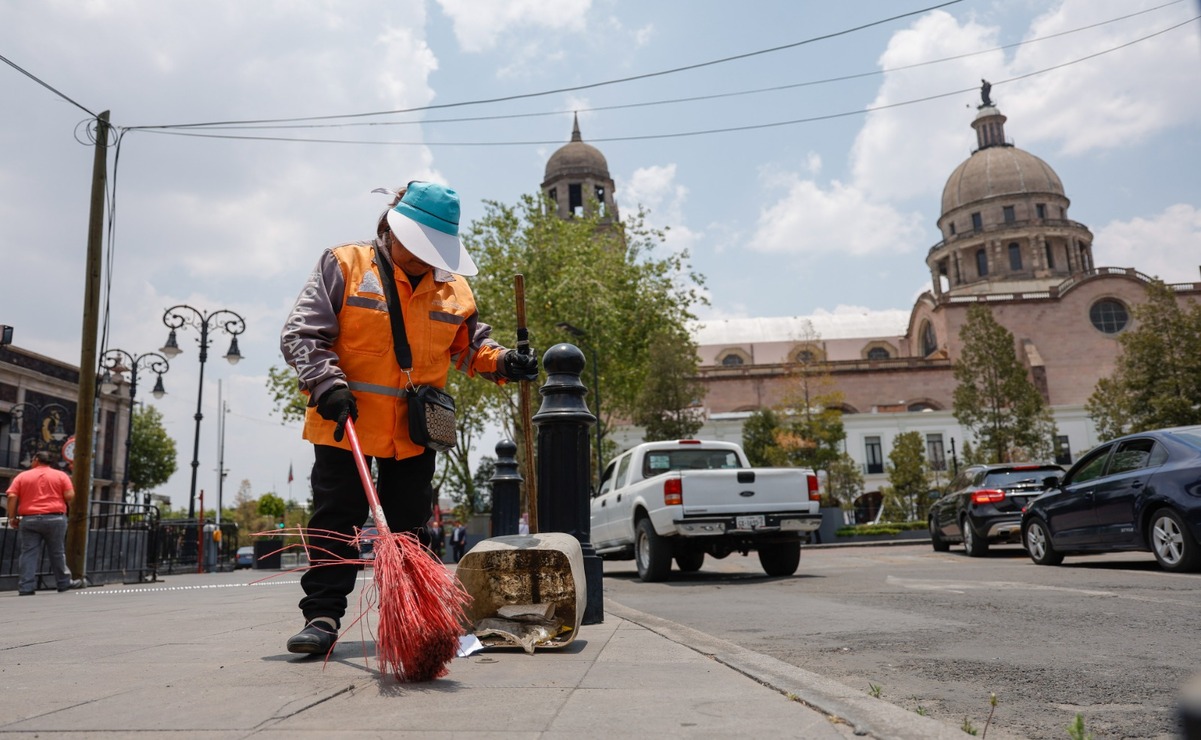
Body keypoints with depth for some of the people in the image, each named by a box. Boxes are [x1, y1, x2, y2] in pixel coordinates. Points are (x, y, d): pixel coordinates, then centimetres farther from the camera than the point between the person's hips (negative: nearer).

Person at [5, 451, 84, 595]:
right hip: (55, 518, -1)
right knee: (57, 552, 8)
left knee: (28, 553, 2)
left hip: (29, 519, 1)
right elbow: (70, 496, -3)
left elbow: (12, 496, -1)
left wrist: (12, 517, 3)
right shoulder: (61, 475, 6)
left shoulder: (22, 476, 9)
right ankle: (64, 583, 15)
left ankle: (26, 587, -2)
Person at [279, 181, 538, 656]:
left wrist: (503, 363, -5)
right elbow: (302, 333, -8)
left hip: (415, 433, 4)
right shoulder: (344, 265, -5)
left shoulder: (453, 287, 7)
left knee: (409, 525, 11)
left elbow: (470, 345, 16)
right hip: (346, 422, -3)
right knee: (335, 522, 1)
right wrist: (326, 384, -23)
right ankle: (322, 616, 9)